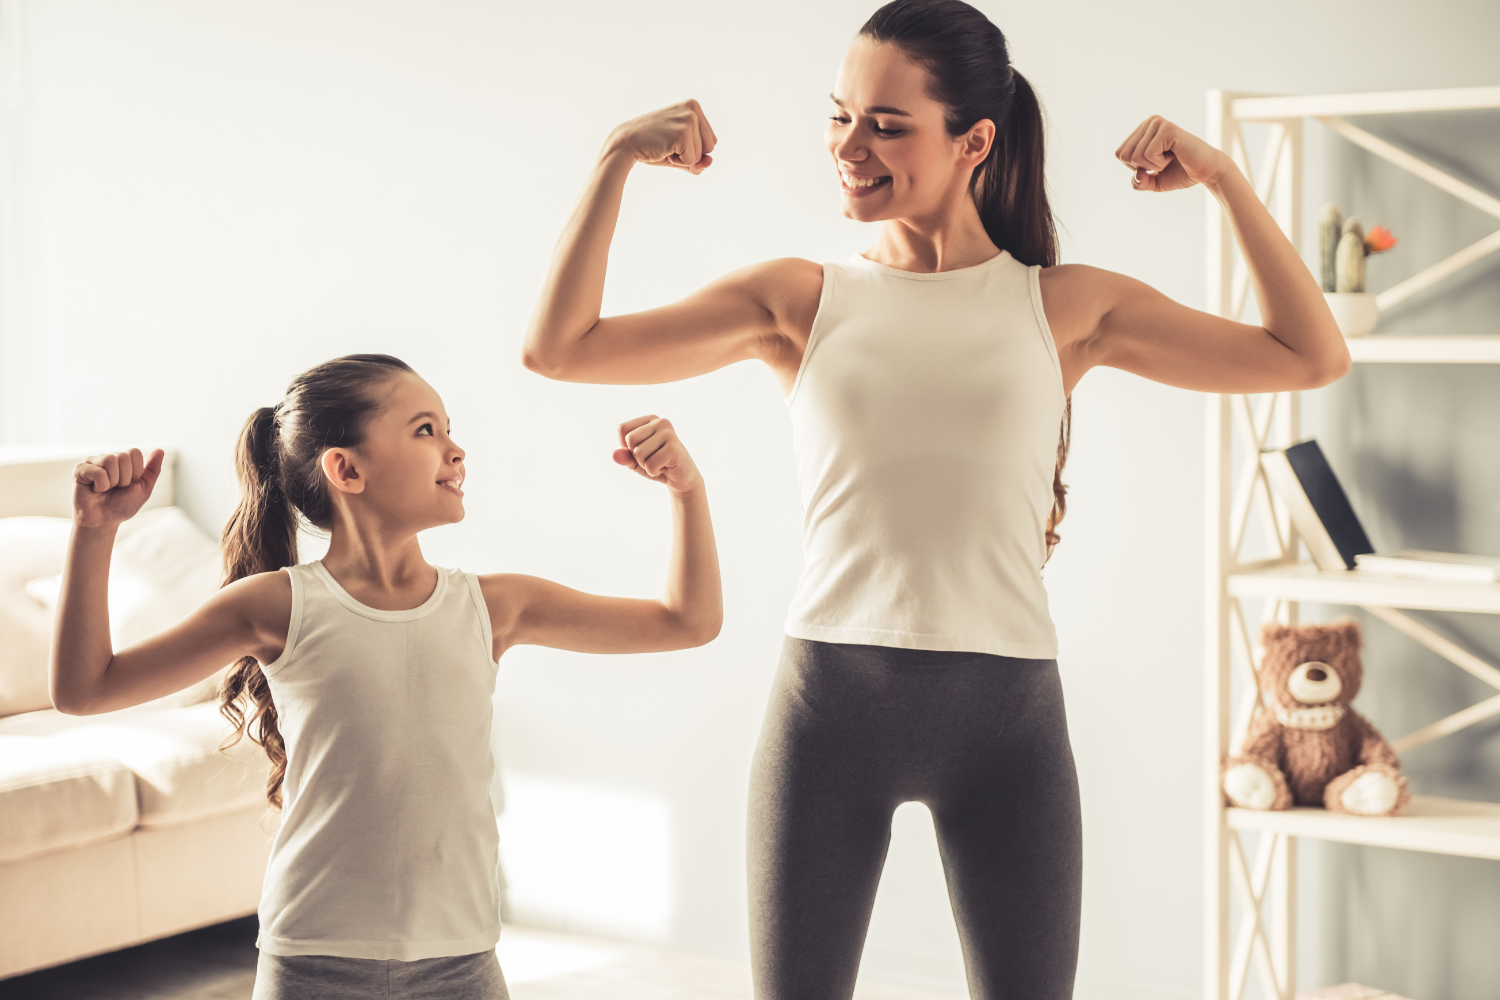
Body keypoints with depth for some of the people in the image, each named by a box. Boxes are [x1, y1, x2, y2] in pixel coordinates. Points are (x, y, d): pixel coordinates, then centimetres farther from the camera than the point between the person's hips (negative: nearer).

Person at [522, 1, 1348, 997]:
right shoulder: (800, 299, 7)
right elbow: (557, 349, 3)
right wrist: (618, 160, -2)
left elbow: (1313, 356, 7)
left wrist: (1222, 175, 0)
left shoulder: (1066, 306, 7)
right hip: (830, 698, 0)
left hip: (1006, 708, 0)